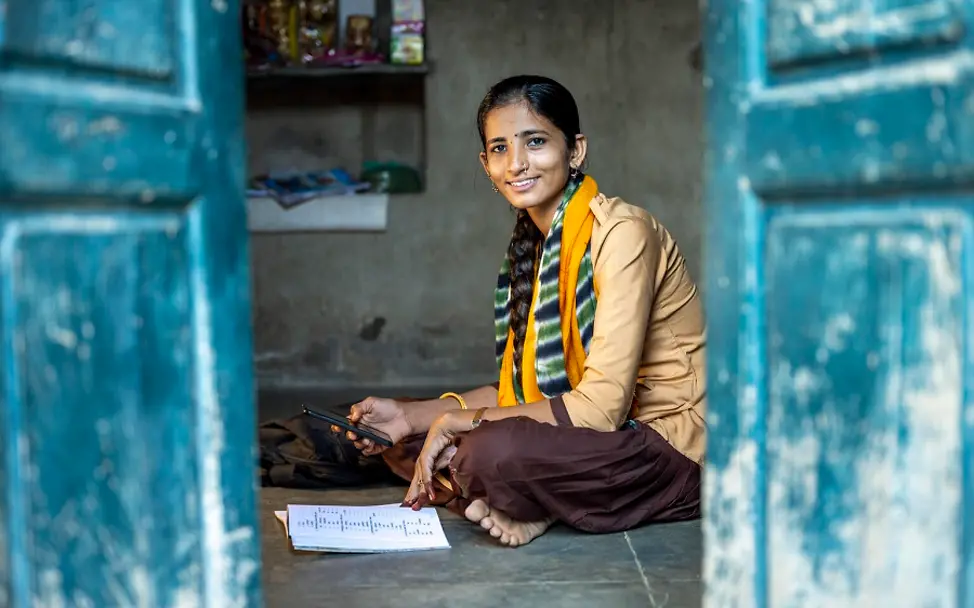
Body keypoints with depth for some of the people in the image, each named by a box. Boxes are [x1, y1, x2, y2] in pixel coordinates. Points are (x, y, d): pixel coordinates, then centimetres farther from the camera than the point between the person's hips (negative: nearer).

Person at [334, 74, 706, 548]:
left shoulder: (621, 233, -19)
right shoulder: (531, 244, 7)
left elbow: (602, 405, -25)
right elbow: (524, 386, 8)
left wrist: (461, 421, -18)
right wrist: (412, 415, -4)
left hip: (673, 449, -8)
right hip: (594, 434, 8)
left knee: (494, 451, -34)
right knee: (406, 442, 4)